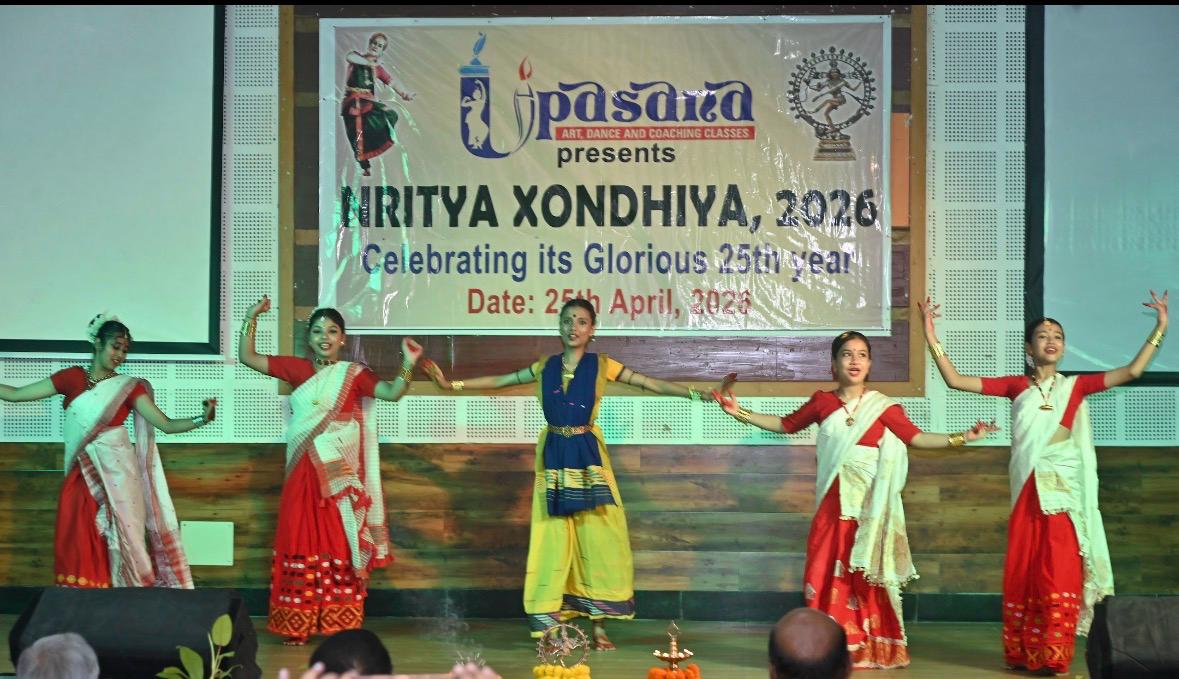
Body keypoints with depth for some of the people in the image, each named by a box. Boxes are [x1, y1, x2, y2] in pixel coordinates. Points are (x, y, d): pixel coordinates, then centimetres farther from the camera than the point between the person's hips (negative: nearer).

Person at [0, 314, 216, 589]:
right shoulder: (72, 377, 4)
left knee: (118, 543, 1)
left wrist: (201, 419, -25)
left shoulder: (128, 387, -2)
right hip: (81, 477, 2)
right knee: (80, 546, 3)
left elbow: (166, 424, -9)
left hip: (116, 474, -2)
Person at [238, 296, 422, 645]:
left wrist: (408, 364, -30)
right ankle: (299, 625, 10)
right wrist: (252, 318, 0)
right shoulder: (298, 369, 8)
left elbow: (393, 392, -14)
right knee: (301, 541, 5)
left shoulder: (354, 374, 0)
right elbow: (247, 357, 9)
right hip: (304, 473, 3)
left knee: (339, 543, -1)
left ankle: (340, 624, 3)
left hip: (339, 473, -3)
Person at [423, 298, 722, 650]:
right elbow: (499, 381, 17)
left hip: (587, 455, -1)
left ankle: (599, 627, 8)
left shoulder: (602, 365, 1)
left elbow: (652, 384, -3)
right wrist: (452, 384, 14)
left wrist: (695, 393, -14)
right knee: (554, 539, 2)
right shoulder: (545, 366, 8)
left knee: (597, 537, -1)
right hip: (554, 456, 2)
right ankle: (551, 628, 7)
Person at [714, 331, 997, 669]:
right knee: (828, 570, -1)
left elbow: (915, 438, -1)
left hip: (868, 502, -2)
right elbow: (785, 425, 17)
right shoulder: (822, 402, 6)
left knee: (865, 573, 1)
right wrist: (740, 413, 12)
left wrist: (961, 438, -11)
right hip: (834, 501, 2)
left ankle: (872, 648, 10)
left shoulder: (882, 406, -1)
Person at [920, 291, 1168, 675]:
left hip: (1064, 492, -1)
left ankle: (1054, 655, 3)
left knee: (1060, 572, -4)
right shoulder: (1017, 386, 6)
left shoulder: (1075, 385, 6)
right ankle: (1023, 653, 12)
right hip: (1027, 493, 1)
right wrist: (931, 336, -8)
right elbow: (955, 381, -1)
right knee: (1022, 572, 3)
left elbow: (1132, 371, -2)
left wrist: (1160, 329, -7)